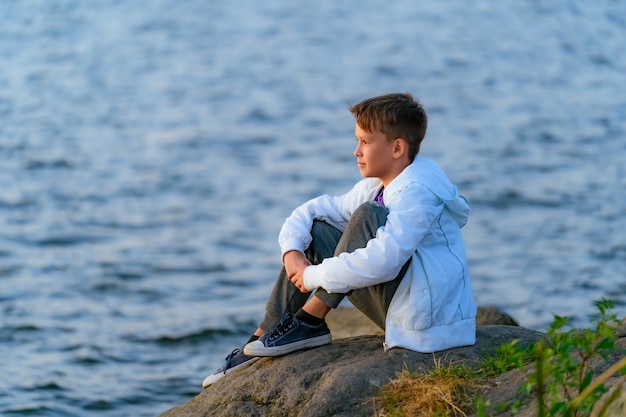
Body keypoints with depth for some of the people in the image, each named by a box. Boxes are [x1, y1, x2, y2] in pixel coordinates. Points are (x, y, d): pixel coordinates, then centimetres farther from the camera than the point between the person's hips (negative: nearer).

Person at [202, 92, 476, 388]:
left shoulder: (418, 192, -20)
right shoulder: (376, 187, 9)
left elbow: (380, 263, -33)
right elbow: (311, 211, 14)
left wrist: (314, 276, -21)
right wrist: (292, 250, -7)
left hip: (429, 315, -10)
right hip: (398, 308, 10)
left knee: (367, 216, -25)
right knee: (315, 232, 10)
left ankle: (311, 323, -16)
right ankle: (262, 339, 5)